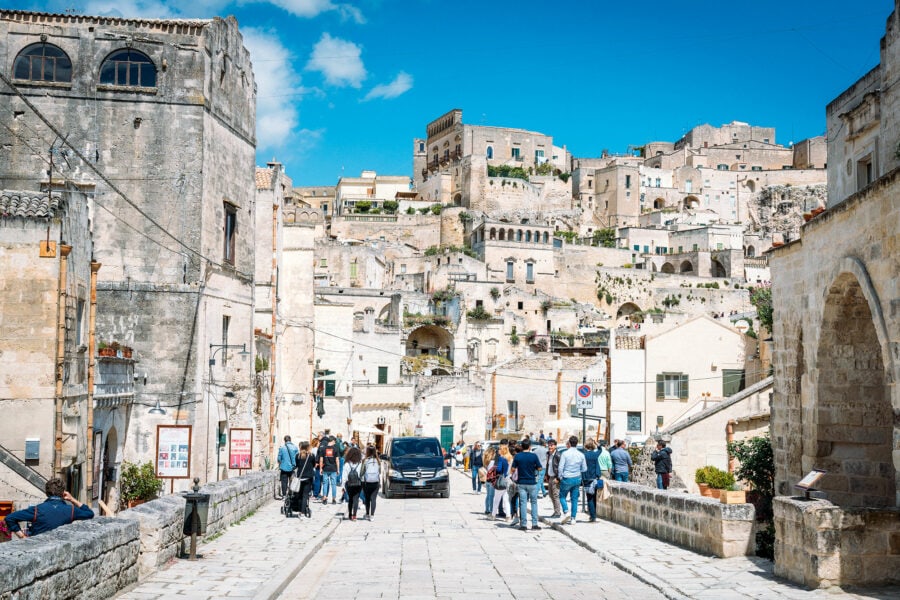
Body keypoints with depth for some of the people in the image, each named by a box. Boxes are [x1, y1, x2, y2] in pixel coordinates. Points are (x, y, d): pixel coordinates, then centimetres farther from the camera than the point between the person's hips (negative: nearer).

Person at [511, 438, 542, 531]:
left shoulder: (517, 456, -4)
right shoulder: (534, 456, -9)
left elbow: (513, 469, -2)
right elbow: (539, 468, -3)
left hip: (521, 483, 1)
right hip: (532, 483, -1)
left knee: (523, 503, 4)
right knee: (534, 503, 10)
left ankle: (523, 524, 3)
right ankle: (534, 524, 8)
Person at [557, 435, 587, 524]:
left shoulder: (565, 453, -12)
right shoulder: (581, 455, -1)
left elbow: (561, 467, -12)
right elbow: (584, 469, 6)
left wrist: (560, 477, 3)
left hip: (566, 478, -4)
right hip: (577, 479, 4)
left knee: (562, 496, 11)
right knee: (574, 498, 10)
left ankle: (566, 512, -11)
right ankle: (573, 518, 11)